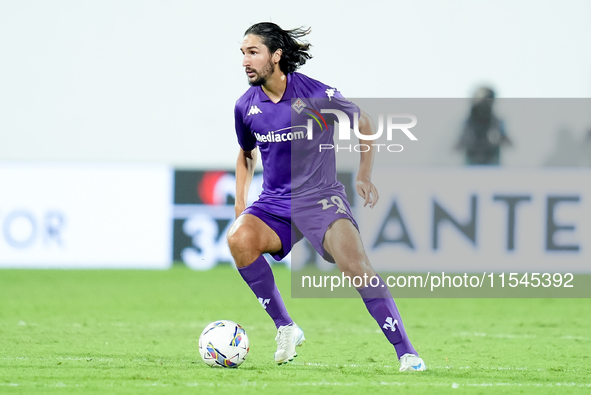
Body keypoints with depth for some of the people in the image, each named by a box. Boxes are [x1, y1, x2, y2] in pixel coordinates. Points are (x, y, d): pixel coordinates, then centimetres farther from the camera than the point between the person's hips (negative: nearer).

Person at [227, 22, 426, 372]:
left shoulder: (318, 95, -9)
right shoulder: (246, 106, 3)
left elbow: (364, 124, 8)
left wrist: (365, 177, 4)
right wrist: (240, 206, 12)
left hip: (321, 197, -4)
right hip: (274, 203, 4)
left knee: (356, 265, -26)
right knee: (238, 238, -27)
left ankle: (406, 352, -20)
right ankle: (286, 329, -11)